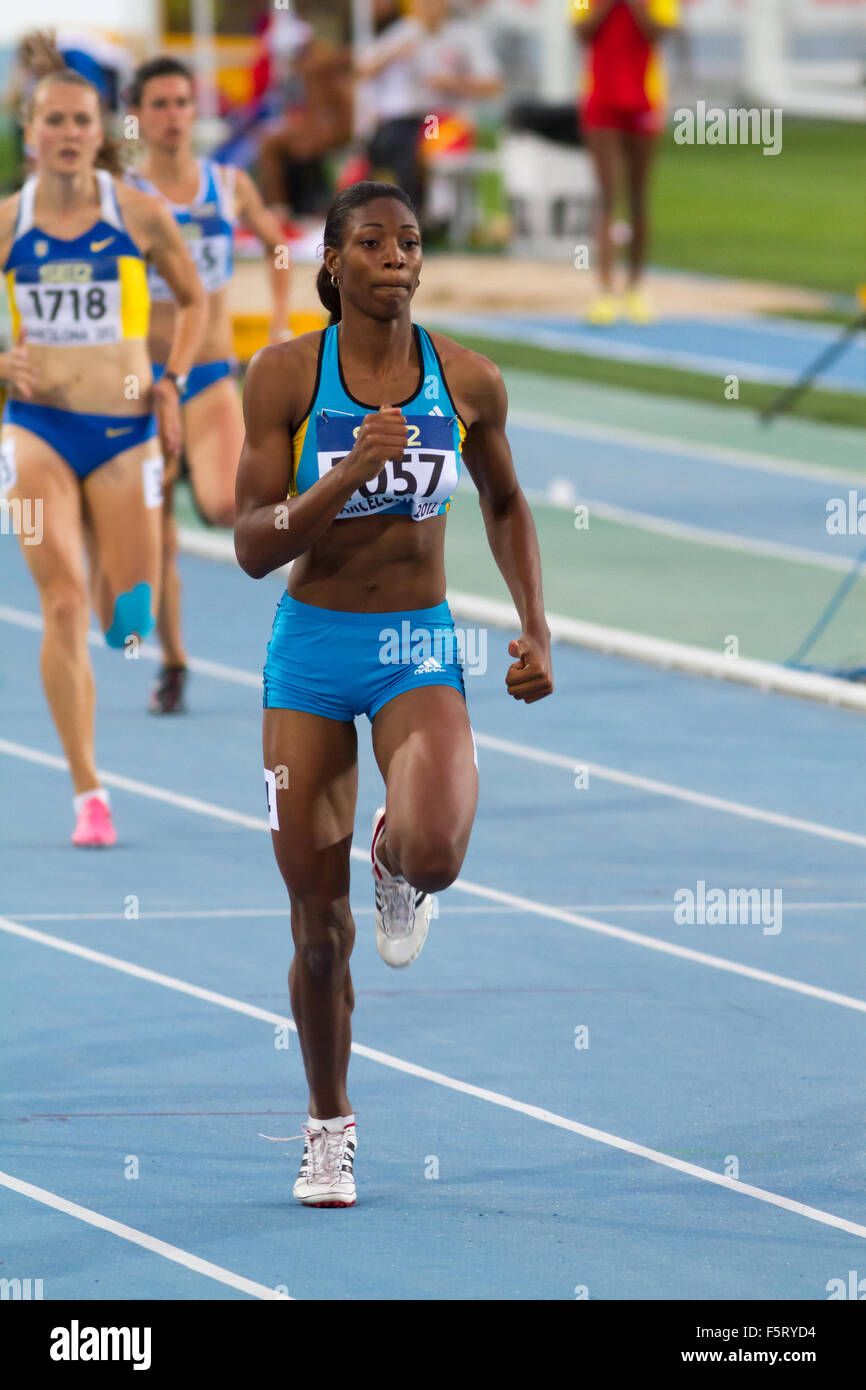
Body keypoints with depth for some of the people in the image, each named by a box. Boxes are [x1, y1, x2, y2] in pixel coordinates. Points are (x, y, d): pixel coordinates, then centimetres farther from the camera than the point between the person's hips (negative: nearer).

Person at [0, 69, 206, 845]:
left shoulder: (138, 214, -2)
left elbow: (193, 299, 12)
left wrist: (171, 385, 1)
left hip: (124, 431, 1)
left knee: (128, 625, 4)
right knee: (63, 603, -13)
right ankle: (88, 794, -8)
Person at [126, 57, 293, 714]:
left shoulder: (231, 186, 3)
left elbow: (276, 243, 21)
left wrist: (281, 325, 12)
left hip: (212, 374, 0)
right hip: (145, 376, 0)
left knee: (226, 506, -24)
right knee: (157, 536, 3)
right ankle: (173, 664, 18)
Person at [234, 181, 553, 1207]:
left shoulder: (467, 381, -2)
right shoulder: (286, 374, -8)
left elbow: (505, 506, 17)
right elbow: (252, 547, -12)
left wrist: (536, 630, 7)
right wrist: (346, 476, -26)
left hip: (420, 650, 0)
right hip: (311, 652, 0)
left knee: (433, 850, -29)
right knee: (319, 926, 4)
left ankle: (396, 868, 11)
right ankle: (328, 1127, 27)